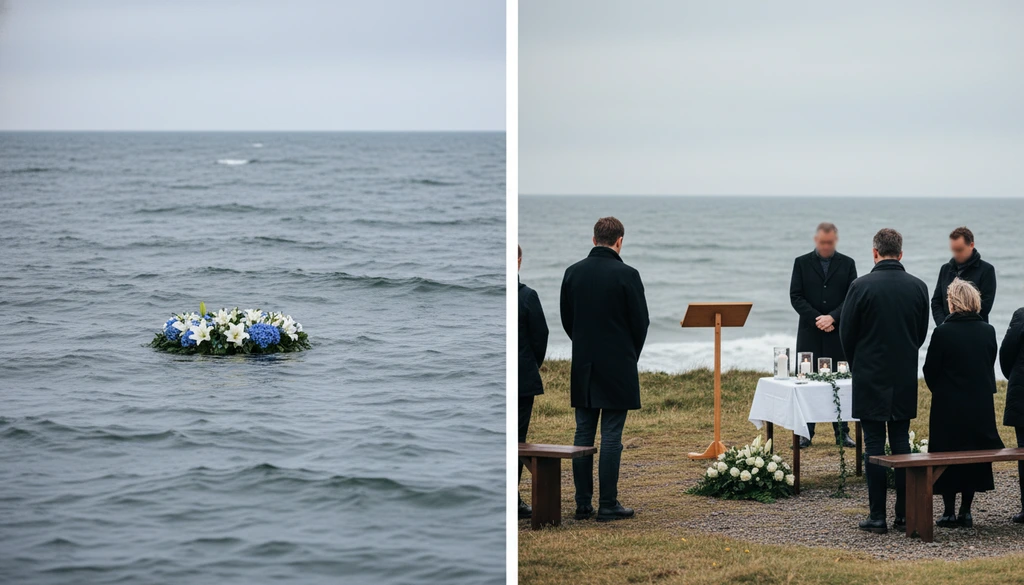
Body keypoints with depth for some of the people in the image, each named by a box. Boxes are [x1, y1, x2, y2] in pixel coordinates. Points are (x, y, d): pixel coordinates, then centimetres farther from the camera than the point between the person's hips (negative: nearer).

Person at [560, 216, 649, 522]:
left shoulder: (573, 272, 2)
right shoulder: (626, 275, -12)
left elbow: (566, 318, 9)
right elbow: (641, 322, -6)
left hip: (583, 366, 4)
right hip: (617, 368, -4)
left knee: (583, 433, 9)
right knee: (611, 436, -2)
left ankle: (583, 504, 11)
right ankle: (608, 505, 0)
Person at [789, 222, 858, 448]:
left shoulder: (847, 264, 7)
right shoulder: (802, 263, 6)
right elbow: (796, 296, 0)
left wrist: (832, 317, -13)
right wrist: (817, 319, -11)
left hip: (838, 332, 0)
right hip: (810, 333, 0)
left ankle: (842, 432, 7)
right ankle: (806, 433, 4)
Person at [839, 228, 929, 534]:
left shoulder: (862, 286, -12)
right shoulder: (918, 287, 0)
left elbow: (846, 333, -4)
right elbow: (922, 333, 9)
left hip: (870, 378, -3)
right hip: (905, 377, 3)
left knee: (874, 445, 0)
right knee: (901, 442, 9)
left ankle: (877, 516, 1)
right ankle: (904, 515, 10)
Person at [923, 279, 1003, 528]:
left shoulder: (943, 332, -15)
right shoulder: (988, 331, -1)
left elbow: (930, 370, -7)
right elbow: (990, 365, 7)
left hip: (948, 405, -4)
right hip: (981, 405, 4)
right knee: (974, 457, 11)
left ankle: (949, 511, 7)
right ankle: (966, 512, 12)